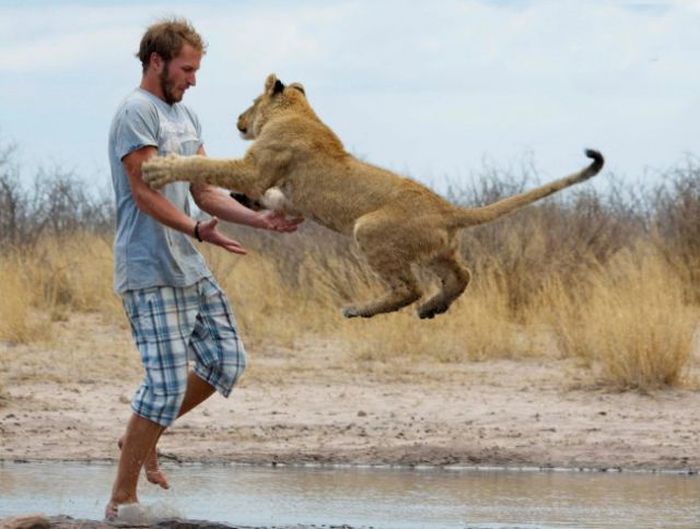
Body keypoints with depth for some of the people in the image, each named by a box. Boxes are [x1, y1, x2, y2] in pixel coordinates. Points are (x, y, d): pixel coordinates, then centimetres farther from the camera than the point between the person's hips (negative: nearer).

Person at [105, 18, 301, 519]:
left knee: (226, 361, 9)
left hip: (191, 269, 9)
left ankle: (144, 438, 23)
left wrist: (259, 219, 6)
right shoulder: (136, 113, -13)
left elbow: (205, 192, 18)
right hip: (150, 273, -9)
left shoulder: (185, 116, 17)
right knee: (168, 381, -10)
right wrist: (198, 230, -32)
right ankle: (121, 500, -2)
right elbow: (146, 195, -20)